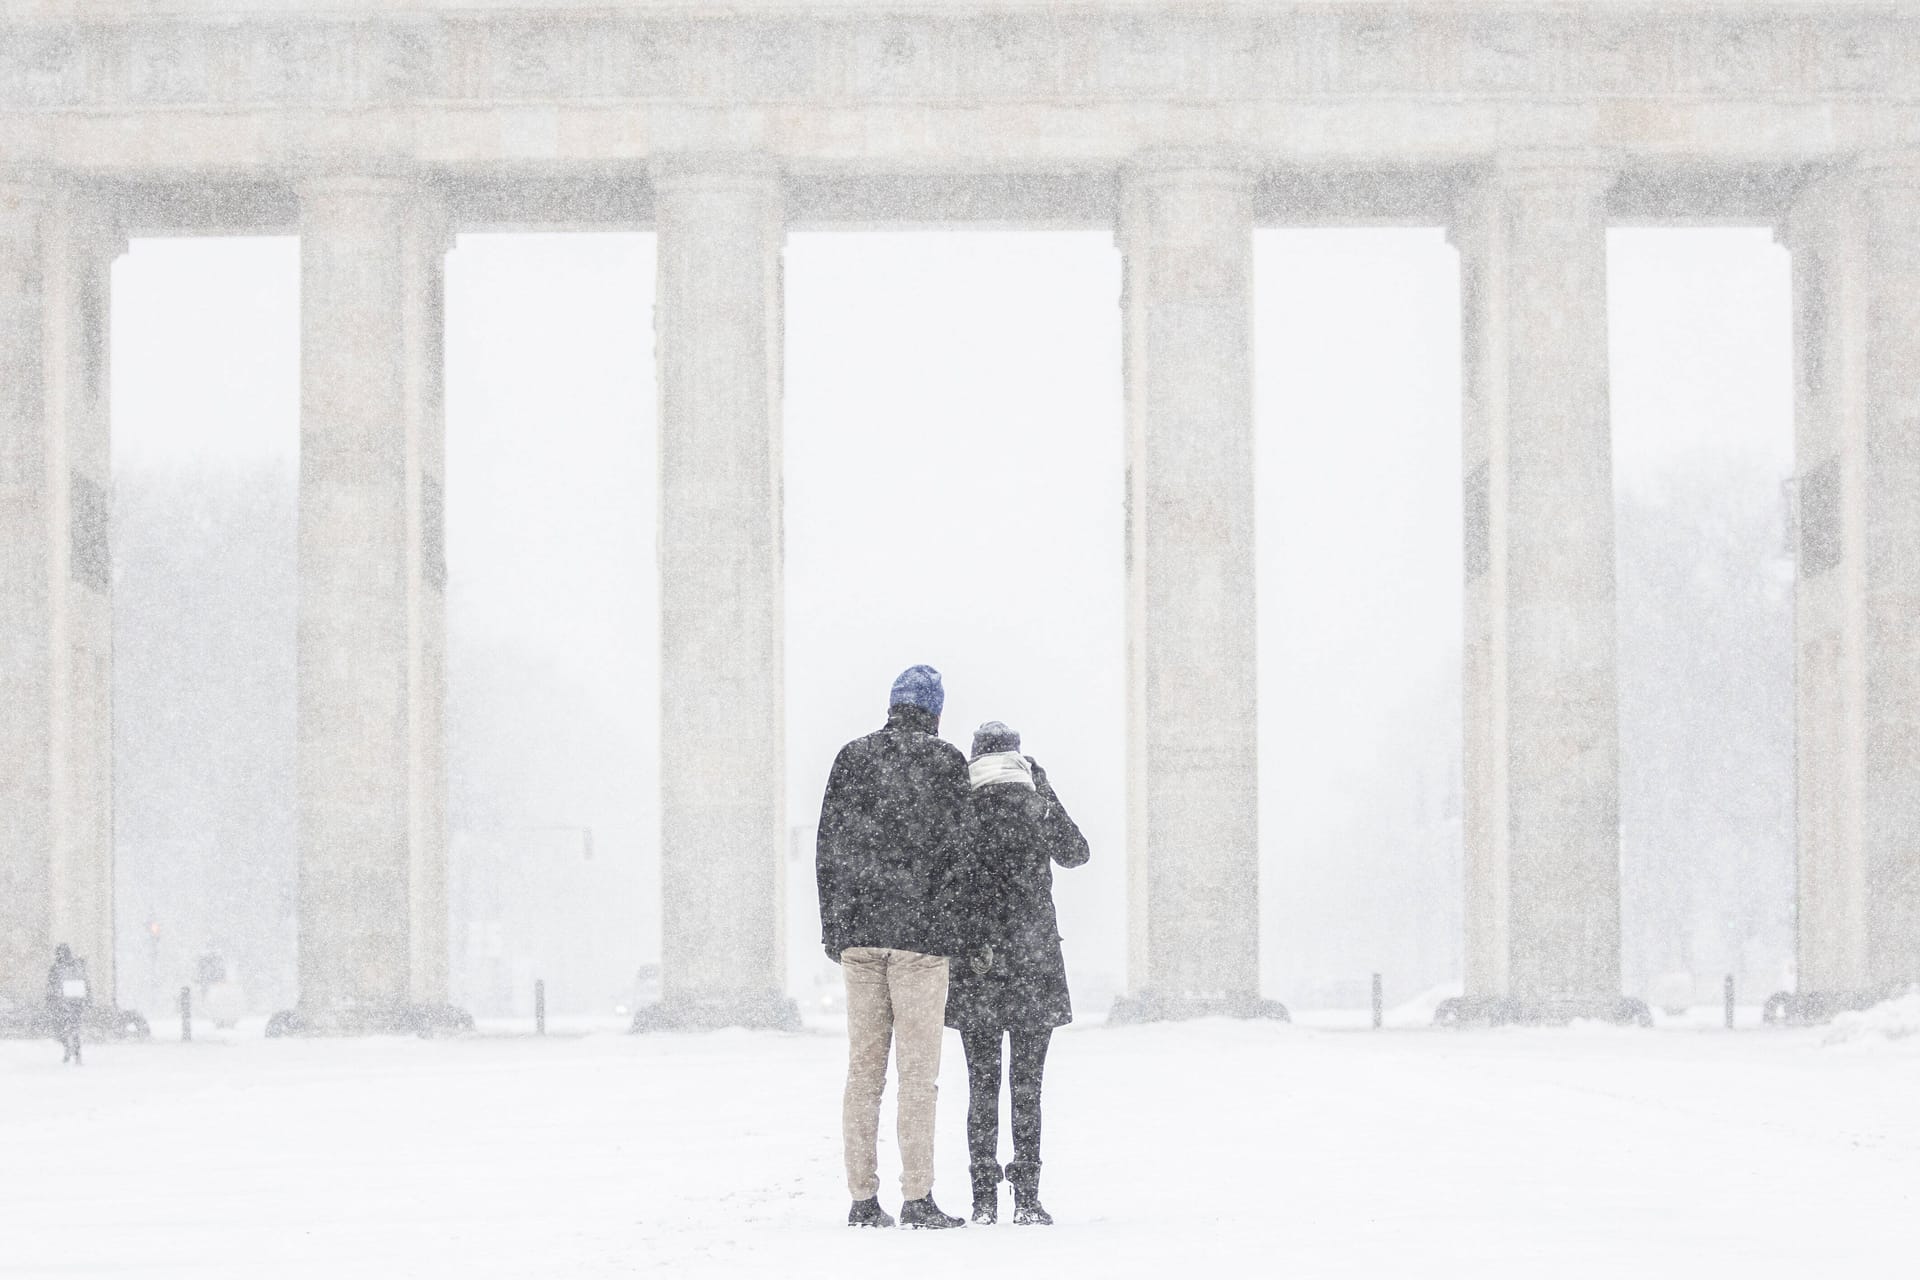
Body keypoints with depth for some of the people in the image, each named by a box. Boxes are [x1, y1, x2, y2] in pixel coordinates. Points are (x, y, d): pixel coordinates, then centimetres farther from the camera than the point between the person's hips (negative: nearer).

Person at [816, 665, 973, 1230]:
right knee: (918, 1070, -3)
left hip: (857, 930, 4)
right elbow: (953, 846, -6)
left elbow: (828, 844, 8)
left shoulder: (853, 756, 8)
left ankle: (863, 1199, 4)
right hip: (921, 930, -3)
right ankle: (918, 1199, -6)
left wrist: (833, 926, 13)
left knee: (863, 1069, 6)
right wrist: (945, 910, 5)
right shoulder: (946, 761, -1)